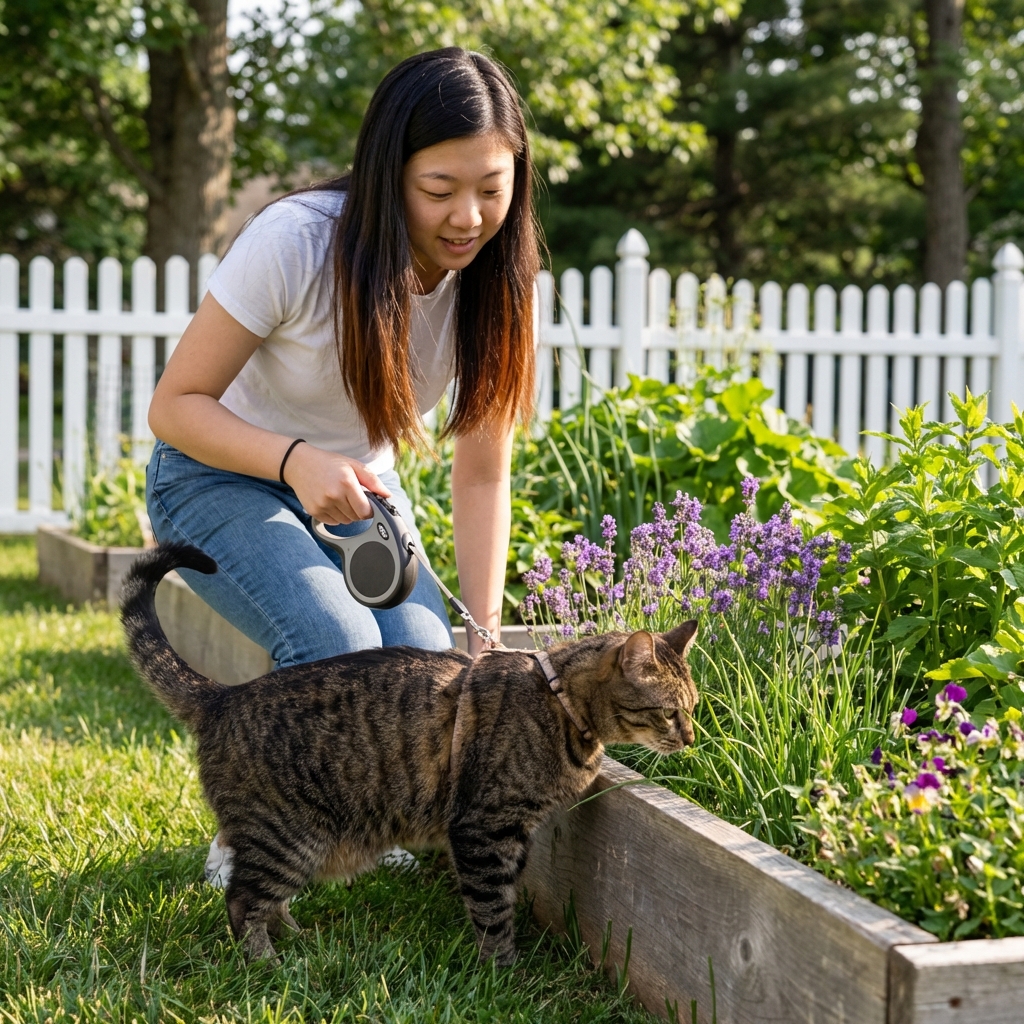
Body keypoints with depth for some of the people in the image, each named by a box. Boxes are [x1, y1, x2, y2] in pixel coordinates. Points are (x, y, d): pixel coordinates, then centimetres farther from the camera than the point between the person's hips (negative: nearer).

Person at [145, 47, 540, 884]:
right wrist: (296, 461, -39)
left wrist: (485, 638, -16)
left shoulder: (494, 277, -15)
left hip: (357, 488, 4)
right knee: (338, 640, -30)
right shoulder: (295, 242, -29)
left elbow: (482, 474, -9)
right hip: (220, 478, -4)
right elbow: (175, 404, -21)